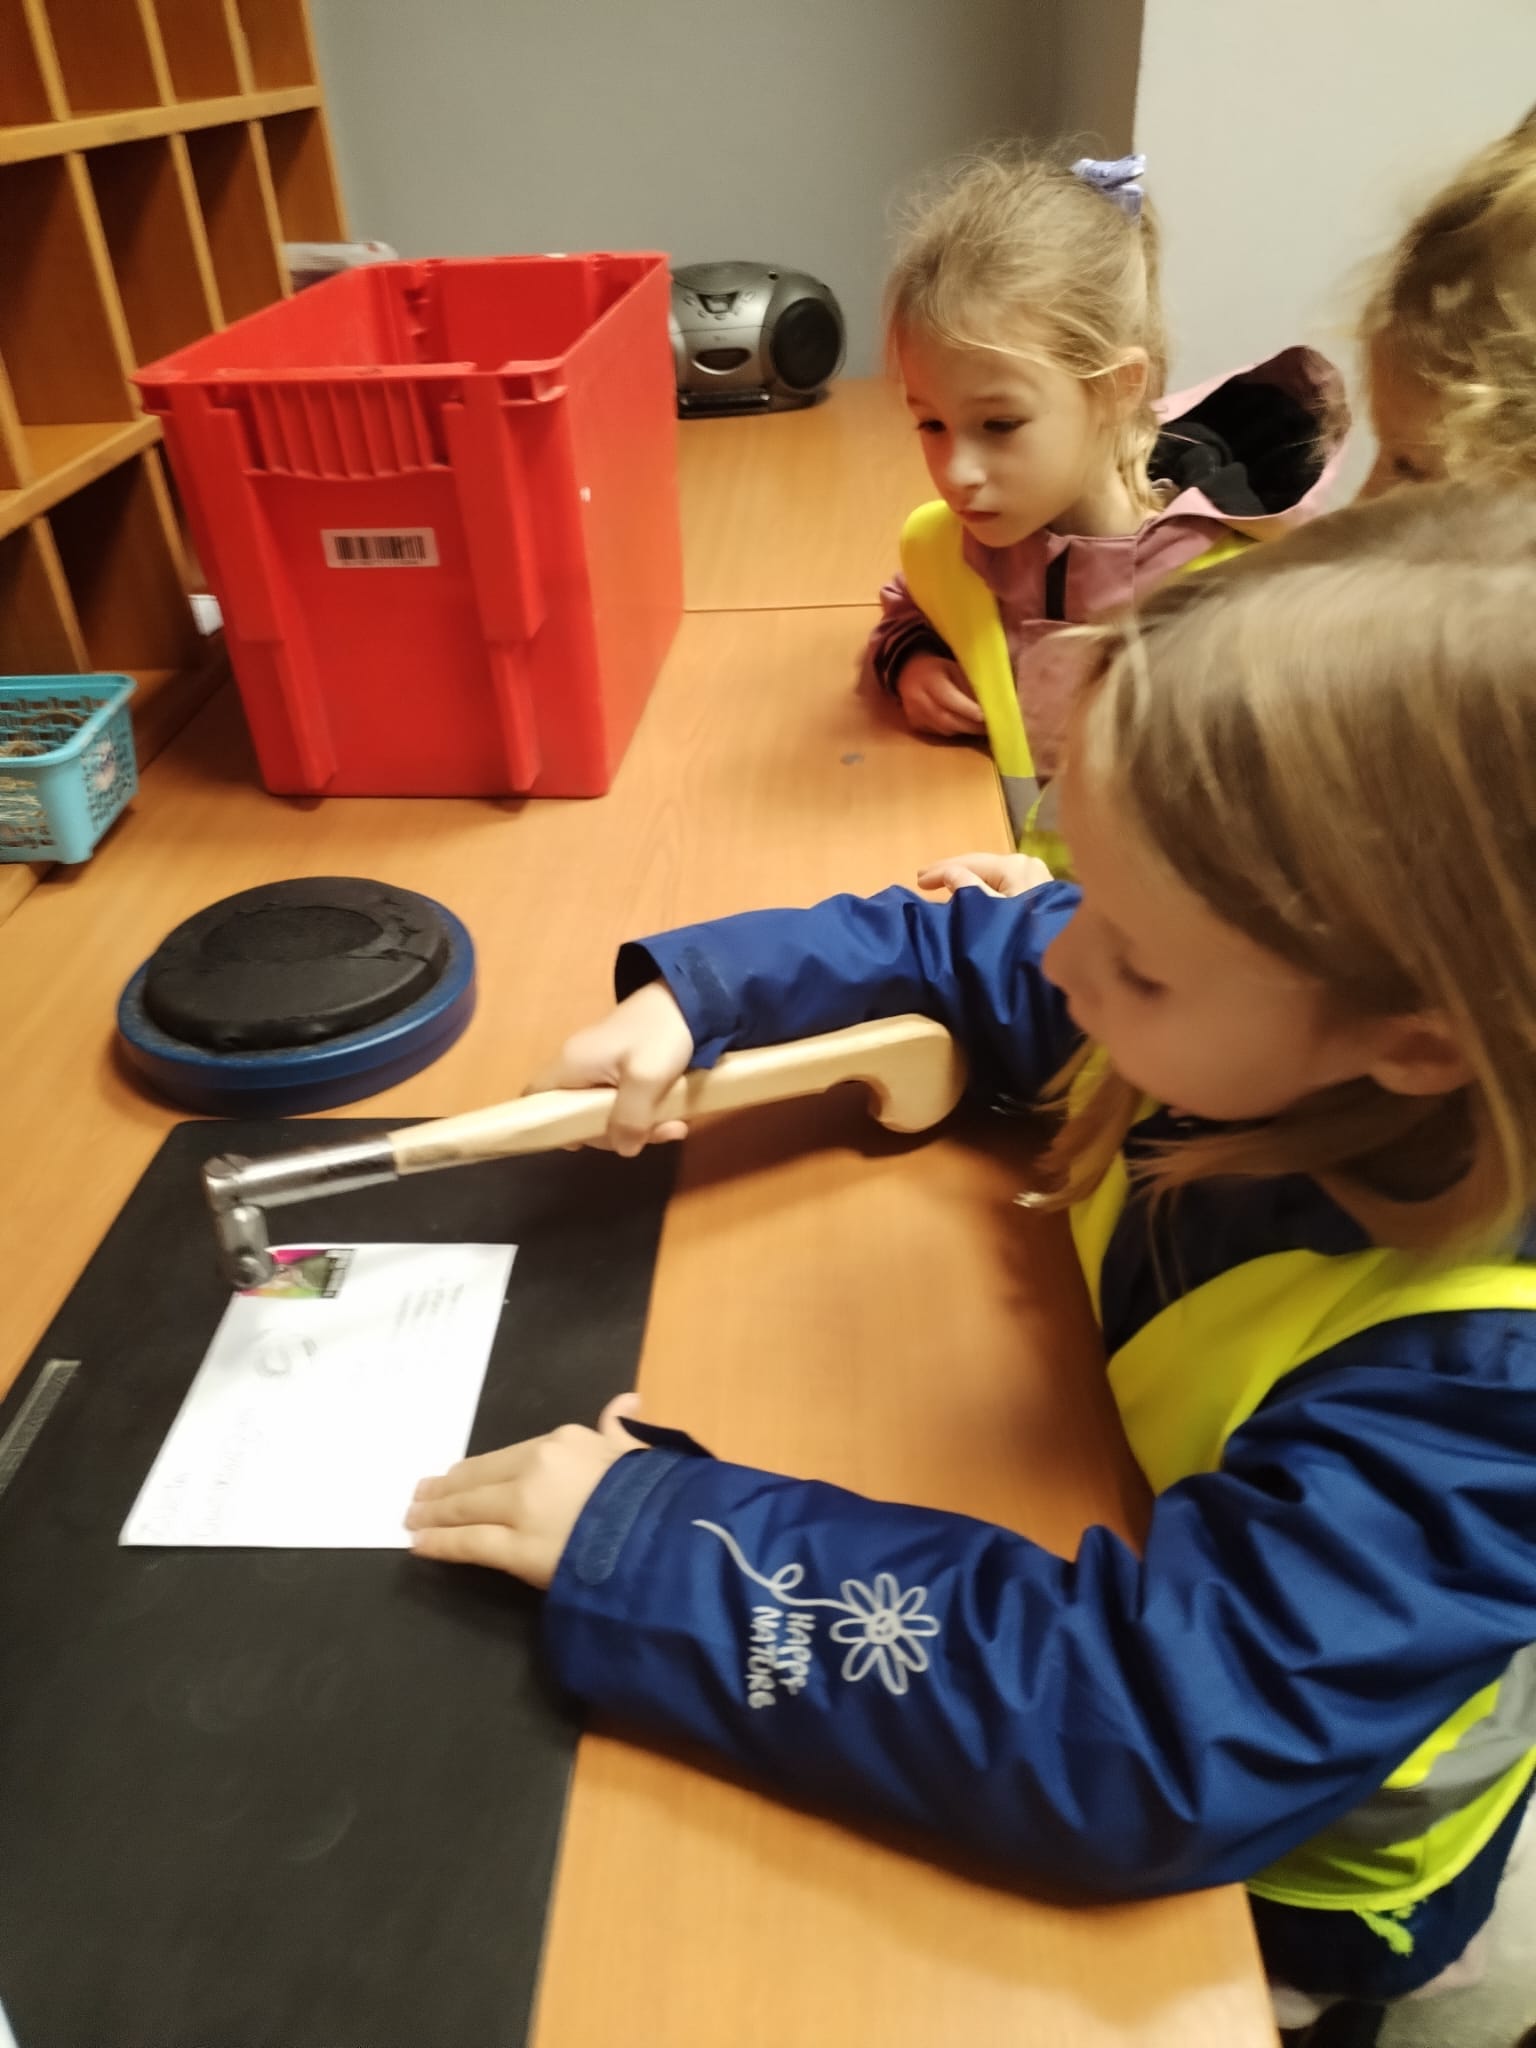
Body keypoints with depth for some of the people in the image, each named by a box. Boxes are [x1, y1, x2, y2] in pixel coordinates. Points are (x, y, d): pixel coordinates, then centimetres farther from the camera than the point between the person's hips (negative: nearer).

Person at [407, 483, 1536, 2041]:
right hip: (1138, 1525, 5)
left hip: (1257, 1866, -4)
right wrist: (690, 999, -17)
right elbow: (957, 952, -5)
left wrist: (649, 1542, -40)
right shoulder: (1238, 1007, -21)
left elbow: (1138, 1740, -45)